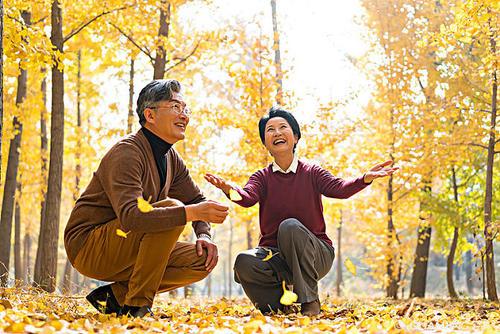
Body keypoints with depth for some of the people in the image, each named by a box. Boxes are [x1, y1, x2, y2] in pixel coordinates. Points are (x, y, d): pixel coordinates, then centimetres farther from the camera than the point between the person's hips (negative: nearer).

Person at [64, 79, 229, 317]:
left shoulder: (171, 158, 8)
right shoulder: (127, 153, -21)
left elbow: (196, 199, 18)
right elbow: (130, 216, -36)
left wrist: (204, 235, -4)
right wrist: (192, 213, -41)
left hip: (128, 250, 9)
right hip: (88, 248, -9)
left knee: (203, 259, -5)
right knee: (171, 208, -27)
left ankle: (115, 295, 1)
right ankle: (137, 304, -19)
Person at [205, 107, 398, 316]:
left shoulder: (312, 173, 1)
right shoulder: (262, 177, 4)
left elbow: (340, 189, -17)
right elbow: (248, 197, -18)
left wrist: (365, 179, -39)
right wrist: (230, 190, -43)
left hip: (313, 254, -1)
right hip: (274, 253, 1)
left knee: (290, 226, -34)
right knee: (244, 263, -31)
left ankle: (310, 300, -22)